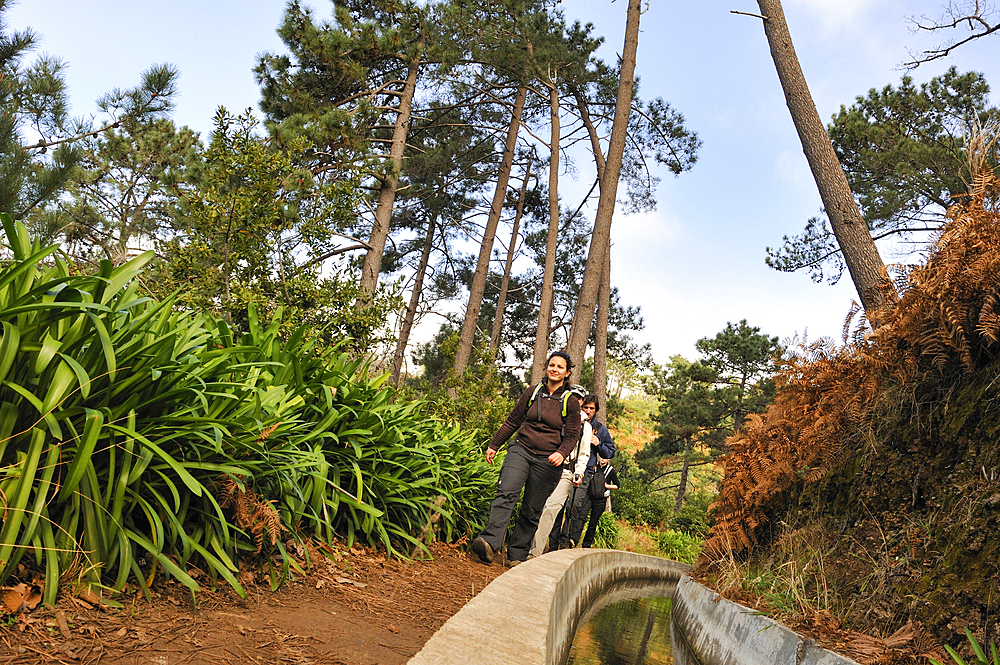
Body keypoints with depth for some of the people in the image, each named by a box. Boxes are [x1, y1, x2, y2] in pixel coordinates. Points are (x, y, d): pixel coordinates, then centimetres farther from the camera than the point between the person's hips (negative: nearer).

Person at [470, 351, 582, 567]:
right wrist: (494, 445, 19)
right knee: (507, 493, -21)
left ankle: (516, 555, 12)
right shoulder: (532, 393, 10)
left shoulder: (571, 402, 4)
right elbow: (513, 421, 17)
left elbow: (572, 436, 2)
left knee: (531, 511, 2)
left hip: (547, 461, -1)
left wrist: (561, 453, -18)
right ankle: (490, 542, -33)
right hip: (521, 450, 1)